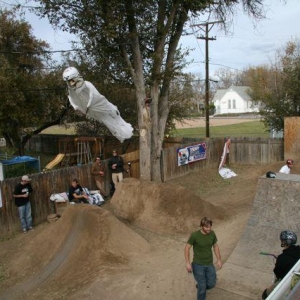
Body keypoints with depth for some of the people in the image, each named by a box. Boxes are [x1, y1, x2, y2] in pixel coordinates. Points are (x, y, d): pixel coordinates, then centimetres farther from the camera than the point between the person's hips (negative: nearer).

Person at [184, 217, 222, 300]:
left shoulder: (212, 233, -10)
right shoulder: (194, 235, -23)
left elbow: (215, 246, 6)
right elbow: (187, 248, -13)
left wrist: (219, 260, 6)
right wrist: (188, 263, -14)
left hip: (209, 264, 4)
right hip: (198, 265, -4)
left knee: (211, 284, 10)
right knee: (202, 286, 2)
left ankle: (200, 286, 41)